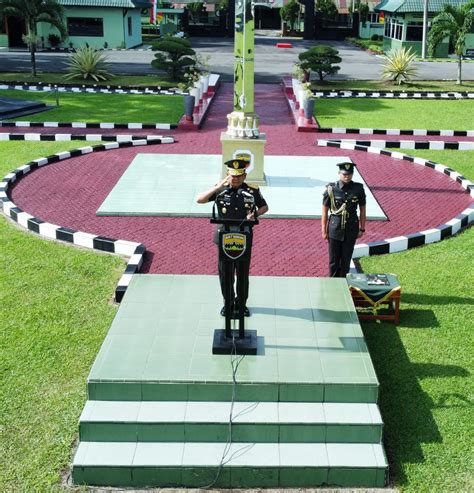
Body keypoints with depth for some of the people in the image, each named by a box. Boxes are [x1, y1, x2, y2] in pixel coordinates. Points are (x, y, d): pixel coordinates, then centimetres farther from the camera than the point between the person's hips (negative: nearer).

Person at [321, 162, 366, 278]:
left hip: (351, 230, 1)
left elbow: (362, 210, 4)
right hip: (335, 229, -1)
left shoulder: (358, 189, -5)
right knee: (334, 260, 6)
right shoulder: (331, 189, -9)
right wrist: (323, 231, -3)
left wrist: (362, 229, 6)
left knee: (346, 259, 10)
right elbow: (325, 211, -3)